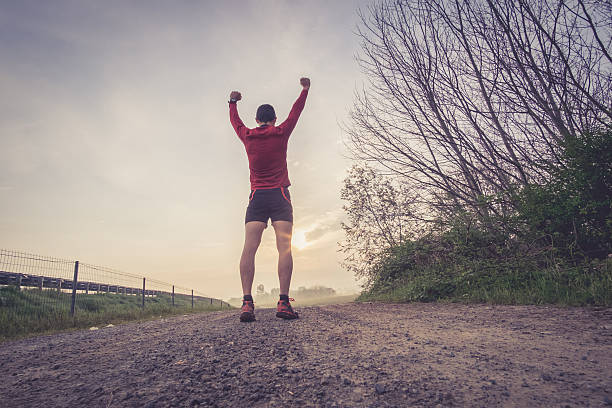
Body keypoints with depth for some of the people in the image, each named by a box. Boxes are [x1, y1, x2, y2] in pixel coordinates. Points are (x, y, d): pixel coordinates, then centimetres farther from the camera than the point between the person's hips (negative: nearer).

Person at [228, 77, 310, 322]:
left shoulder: (248, 136, 11)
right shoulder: (281, 133, 7)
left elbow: (235, 121, 32)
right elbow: (296, 112, 22)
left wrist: (233, 102, 51)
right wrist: (305, 89, 39)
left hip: (256, 197, 2)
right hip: (279, 195, -1)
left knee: (249, 248, -7)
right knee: (284, 247, -8)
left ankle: (247, 302, -17)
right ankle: (283, 302, -16)